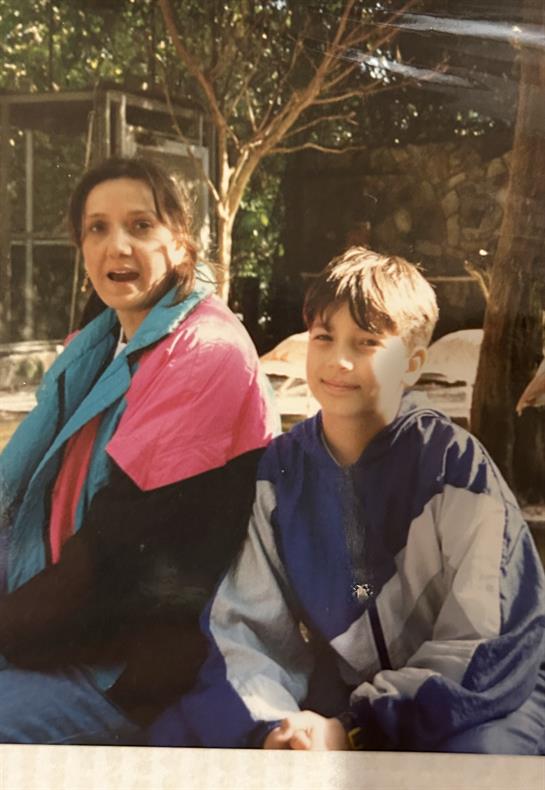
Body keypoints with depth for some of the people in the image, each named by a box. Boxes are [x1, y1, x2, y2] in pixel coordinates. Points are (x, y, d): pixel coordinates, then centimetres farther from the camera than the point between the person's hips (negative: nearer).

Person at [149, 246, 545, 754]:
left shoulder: (455, 463, -11)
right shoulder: (276, 469, 0)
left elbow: (487, 645, -13)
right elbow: (245, 623, -2)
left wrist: (352, 729, -19)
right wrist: (273, 723, -21)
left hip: (467, 703, -2)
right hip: (331, 693, 3)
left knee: (479, 748, -34)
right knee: (174, 735, -13)